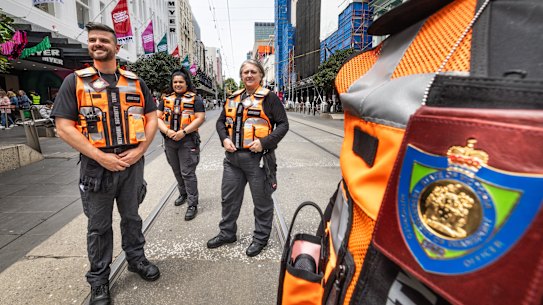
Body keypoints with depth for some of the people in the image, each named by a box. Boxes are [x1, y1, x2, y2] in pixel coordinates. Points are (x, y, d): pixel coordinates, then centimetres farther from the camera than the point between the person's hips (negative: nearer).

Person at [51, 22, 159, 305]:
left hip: (132, 162, 2)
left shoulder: (136, 82, 6)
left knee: (131, 216, 17)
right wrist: (101, 157, -16)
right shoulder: (75, 81, -1)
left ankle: (136, 259, 37)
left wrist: (140, 150, -9)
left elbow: (152, 118, 4)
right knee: (99, 225, 12)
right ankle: (98, 278, 30)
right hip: (96, 165, -1)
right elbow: (64, 127, -7)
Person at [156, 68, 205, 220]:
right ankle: (183, 194, 38)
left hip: (187, 141, -5)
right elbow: (158, 117, 6)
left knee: (188, 173, -5)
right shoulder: (166, 99, 12)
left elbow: (200, 118, -11)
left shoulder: (195, 99, -2)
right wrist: (167, 131, -13)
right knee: (177, 171, 17)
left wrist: (183, 132, -19)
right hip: (169, 141, 5)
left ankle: (193, 204, 4)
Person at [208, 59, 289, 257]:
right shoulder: (233, 98, 13)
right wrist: (224, 139, 0)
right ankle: (227, 233, 37)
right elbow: (221, 121, 20)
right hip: (233, 157, 6)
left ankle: (261, 238, 28)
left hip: (257, 158, -5)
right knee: (229, 197, 17)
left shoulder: (269, 97, -4)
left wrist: (264, 142, -18)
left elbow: (283, 124, -6)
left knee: (262, 201, 8)